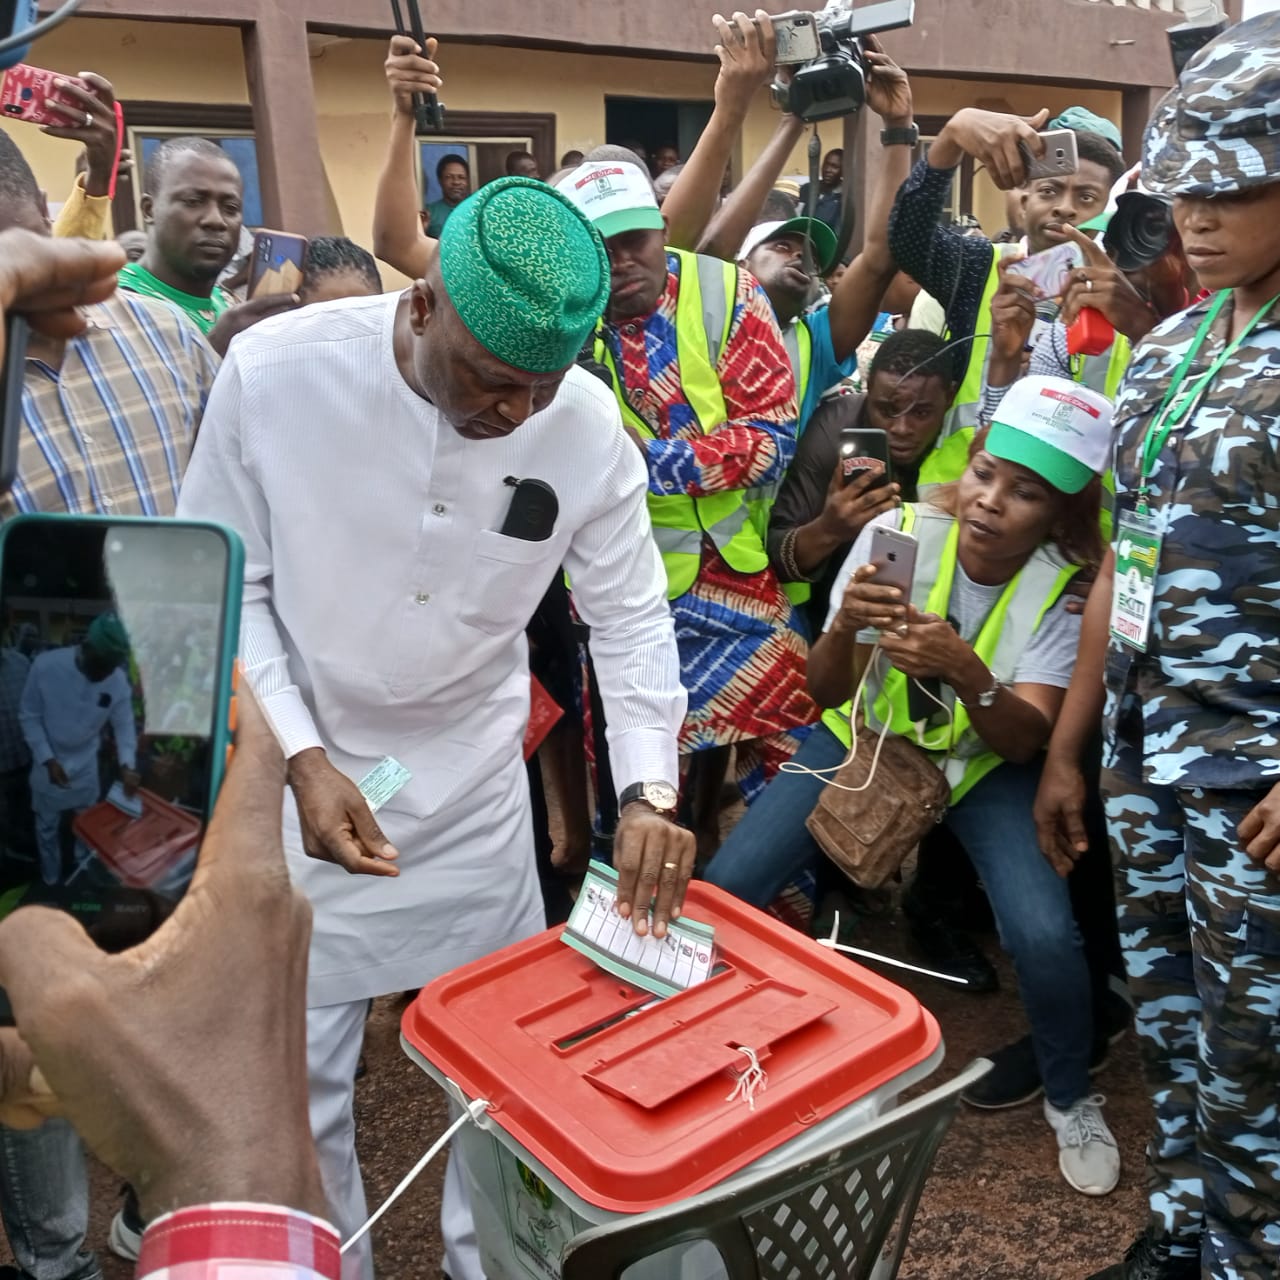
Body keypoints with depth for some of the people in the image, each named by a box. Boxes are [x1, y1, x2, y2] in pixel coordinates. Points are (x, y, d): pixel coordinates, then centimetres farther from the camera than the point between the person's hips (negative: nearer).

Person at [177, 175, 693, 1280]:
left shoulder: (587, 425, -14)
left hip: (473, 776, 2)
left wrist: (648, 790, -16)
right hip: (297, 773, -1)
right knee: (296, 1067, 8)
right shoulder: (273, 371, -19)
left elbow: (630, 614, -4)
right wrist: (303, 757, -17)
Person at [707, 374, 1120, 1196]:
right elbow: (825, 692, -16)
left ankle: (1071, 1098, 9)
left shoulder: (1068, 586, -18)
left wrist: (967, 673, -45)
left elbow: (1023, 741, -25)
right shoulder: (898, 533, -19)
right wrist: (845, 628, -38)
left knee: (1044, 935, -24)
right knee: (726, 887, -15)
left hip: (987, 760, -1)